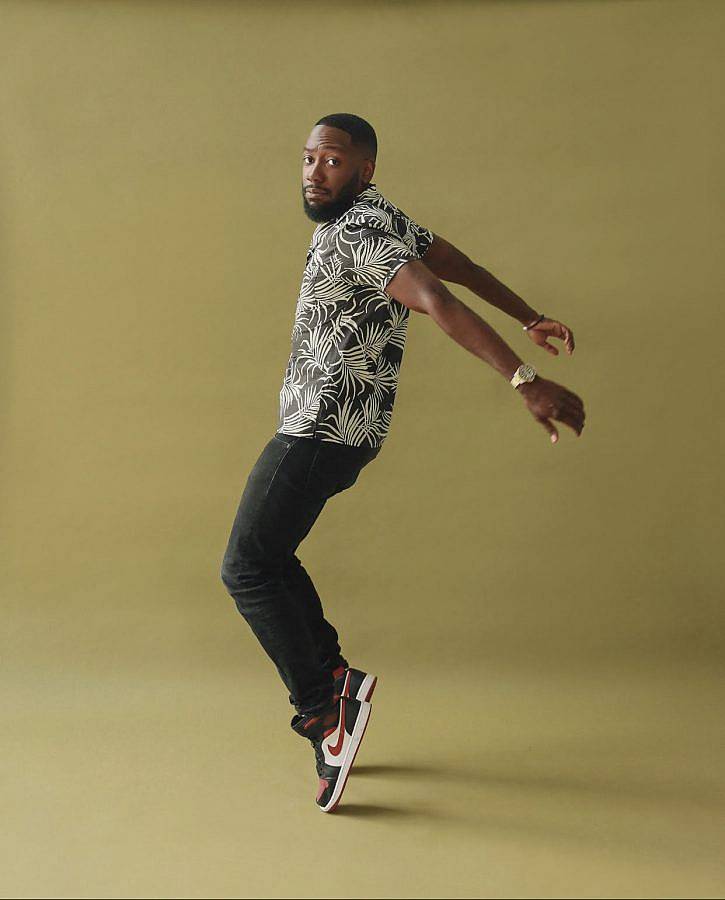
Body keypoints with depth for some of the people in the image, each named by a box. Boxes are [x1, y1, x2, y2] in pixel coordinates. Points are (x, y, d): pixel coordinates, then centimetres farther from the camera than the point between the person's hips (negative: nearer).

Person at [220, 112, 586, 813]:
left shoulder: (359, 234, -19)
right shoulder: (377, 218, 12)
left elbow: (440, 302, -32)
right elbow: (459, 264, 21)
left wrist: (526, 381, -42)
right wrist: (531, 317, 30)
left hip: (320, 431, -10)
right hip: (339, 428, 10)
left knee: (247, 568, -8)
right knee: (267, 557, 18)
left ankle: (322, 707, -6)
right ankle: (331, 675, 22)